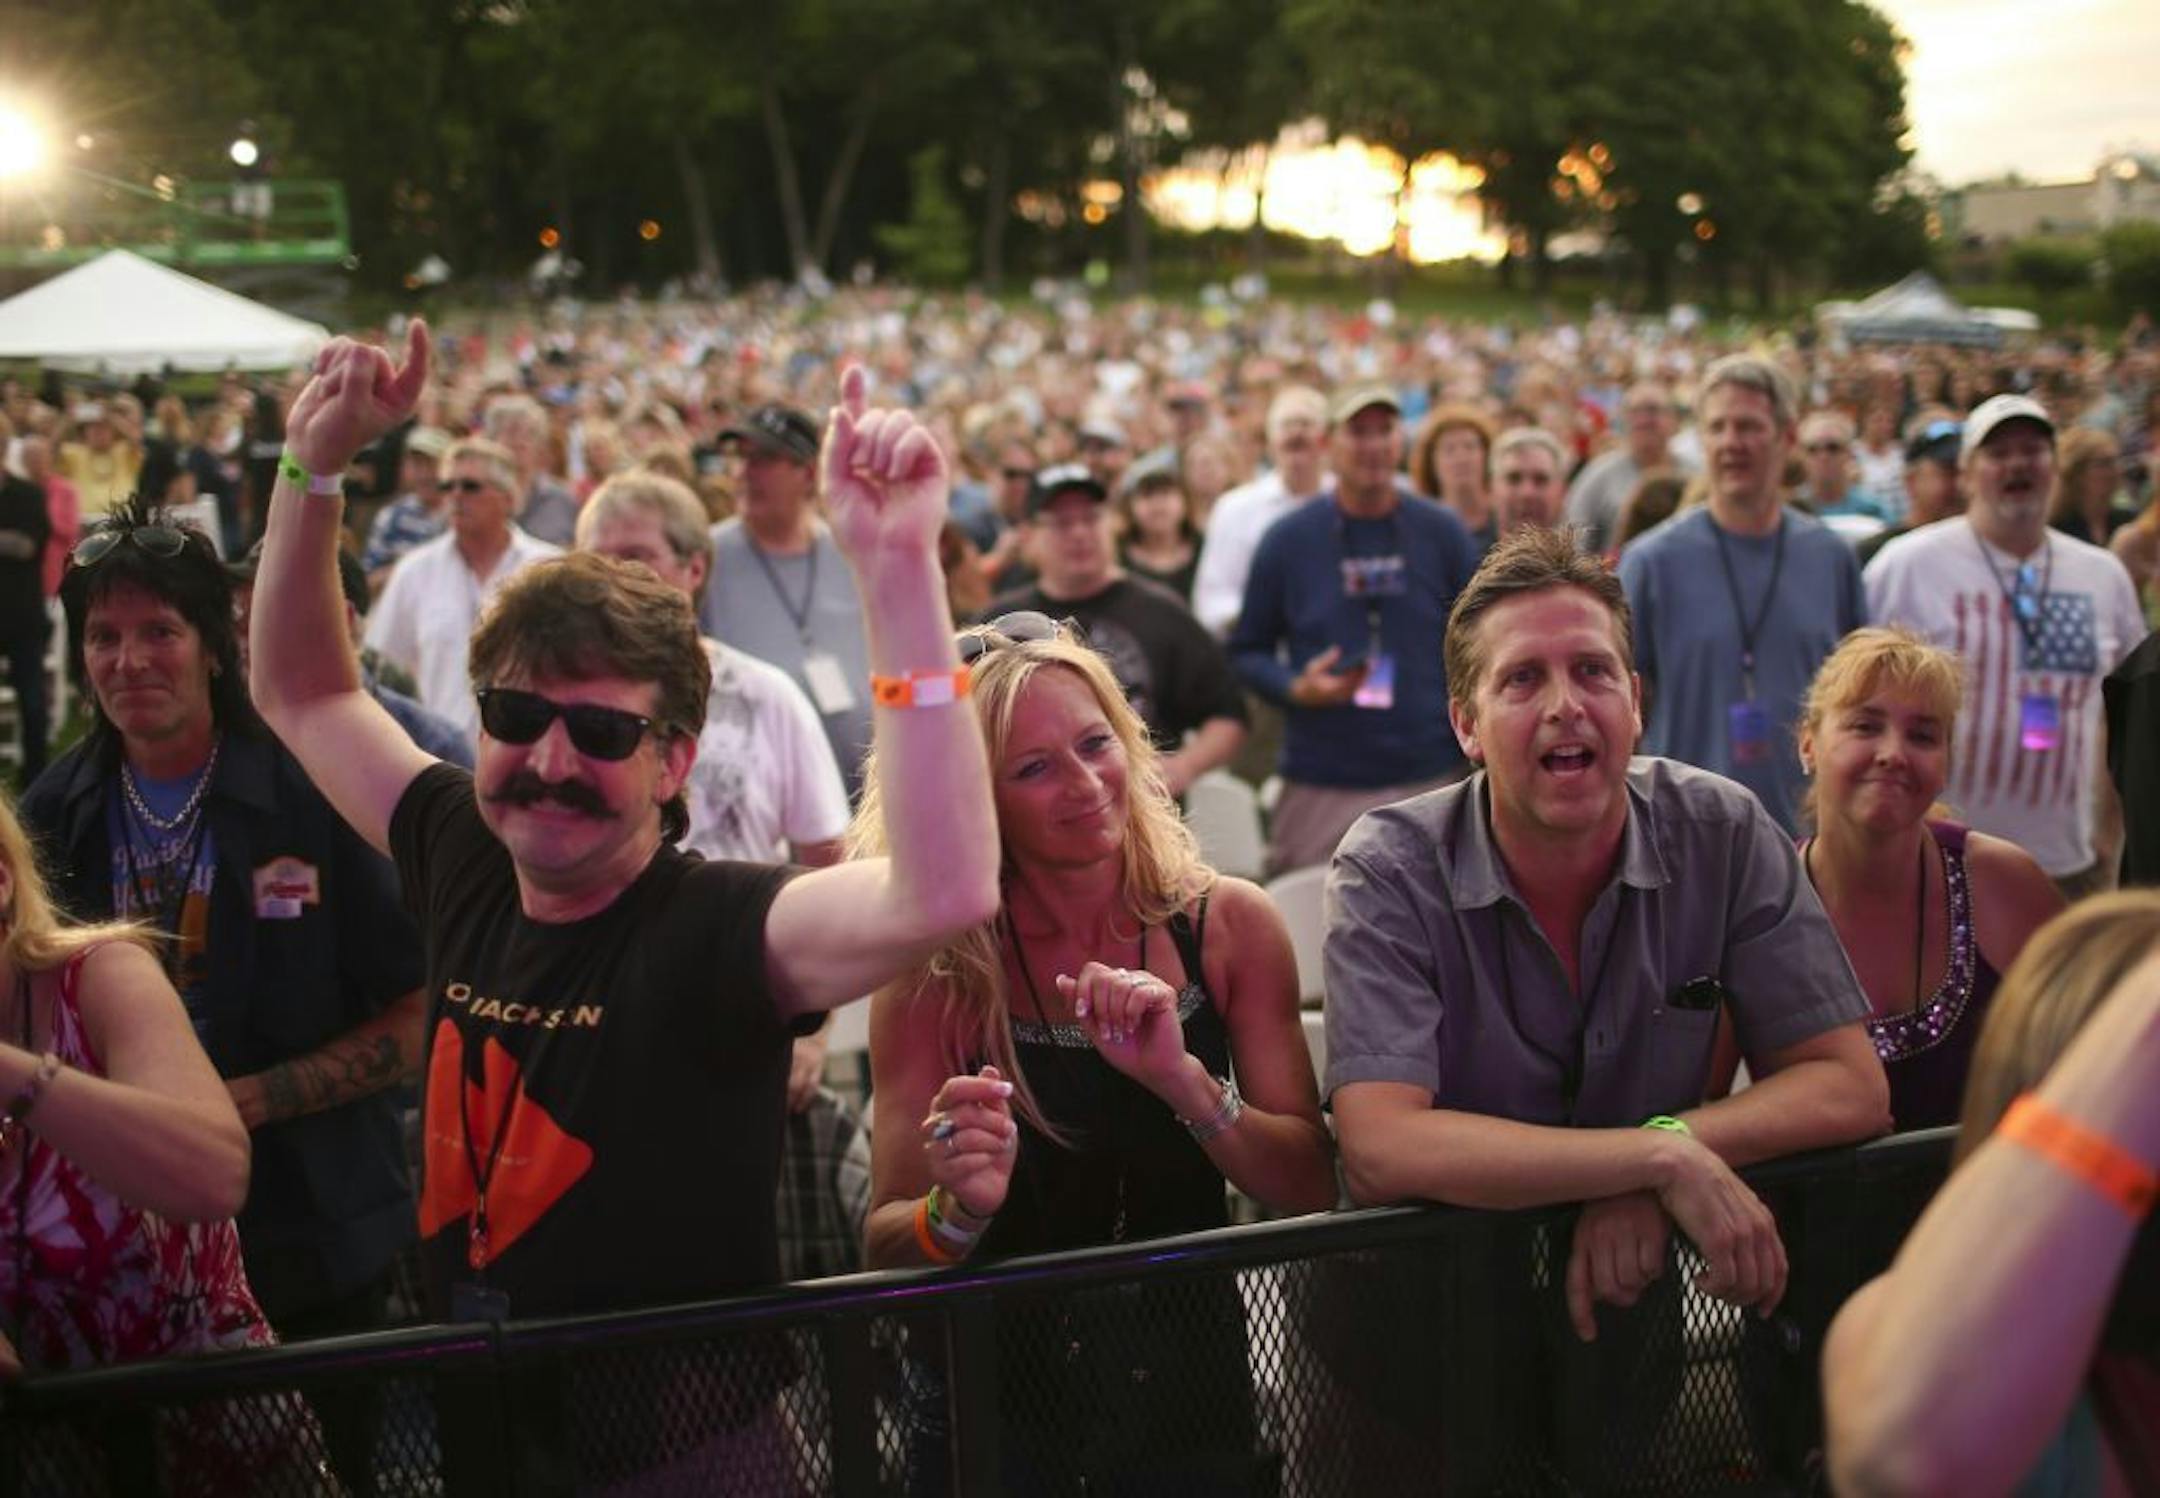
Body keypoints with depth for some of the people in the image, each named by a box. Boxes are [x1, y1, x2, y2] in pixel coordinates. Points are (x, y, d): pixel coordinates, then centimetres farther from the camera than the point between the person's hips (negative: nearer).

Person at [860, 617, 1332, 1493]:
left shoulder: (1230, 926, -8)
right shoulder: (933, 969, -13)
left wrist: (1183, 1080, -24)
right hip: (1003, 1408, -2)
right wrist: (958, 1211, -31)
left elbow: (1310, 1190, -8)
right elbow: (885, 1245, -10)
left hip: (1191, 1380, 2)